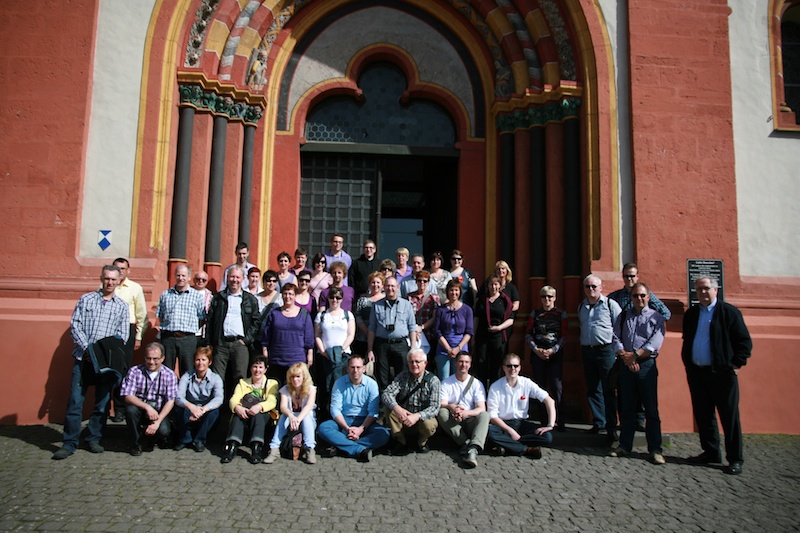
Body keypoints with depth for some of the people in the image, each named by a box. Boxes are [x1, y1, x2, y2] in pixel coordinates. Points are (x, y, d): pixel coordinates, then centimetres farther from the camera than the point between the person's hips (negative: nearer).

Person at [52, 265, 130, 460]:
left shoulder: (122, 306, 10)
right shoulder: (86, 299, 9)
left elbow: (123, 335, 6)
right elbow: (75, 325, 2)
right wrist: (86, 347, -10)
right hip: (83, 357, -1)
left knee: (102, 402, 5)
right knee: (75, 400, -2)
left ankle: (94, 439, 18)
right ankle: (69, 443, 7)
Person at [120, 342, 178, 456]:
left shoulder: (170, 375, -6)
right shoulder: (134, 372, -7)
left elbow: (170, 402, -9)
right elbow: (127, 396, -15)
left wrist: (158, 421, -21)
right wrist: (147, 407, -29)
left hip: (160, 412, 0)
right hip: (140, 409, 1)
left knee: (163, 430, -27)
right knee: (130, 409, -31)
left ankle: (149, 440, 12)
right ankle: (136, 443, -6)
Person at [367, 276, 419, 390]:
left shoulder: (406, 304, 10)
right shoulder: (377, 305, 11)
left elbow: (412, 328, 8)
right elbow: (371, 329, 11)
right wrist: (370, 350, 5)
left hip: (401, 344, -1)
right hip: (382, 345, 1)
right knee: (382, 380, 4)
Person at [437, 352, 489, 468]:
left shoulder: (477, 383, 6)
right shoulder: (446, 383, 6)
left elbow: (482, 408, -5)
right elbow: (442, 404, -7)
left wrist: (467, 413, -26)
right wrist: (451, 407, -32)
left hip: (470, 421, 0)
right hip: (452, 424, 0)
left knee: (485, 415, -29)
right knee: (441, 412, -29)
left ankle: (473, 449, -48)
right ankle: (466, 443, -33)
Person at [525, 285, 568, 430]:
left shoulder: (561, 314, 4)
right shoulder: (535, 314, 9)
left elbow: (564, 336, 0)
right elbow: (528, 334, 7)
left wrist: (553, 350, -11)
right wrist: (536, 349, -7)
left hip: (555, 354, -2)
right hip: (537, 354, 2)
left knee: (557, 387, -7)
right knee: (540, 386, 6)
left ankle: (559, 421, 0)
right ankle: (543, 420, 16)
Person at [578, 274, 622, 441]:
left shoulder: (610, 304, -3)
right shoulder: (581, 307, 15)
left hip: (605, 350, -6)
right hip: (587, 351, 6)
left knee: (608, 390, -3)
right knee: (593, 389, 11)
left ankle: (611, 427, 4)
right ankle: (598, 423, 22)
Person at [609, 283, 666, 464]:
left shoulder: (656, 317, 4)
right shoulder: (623, 316, 13)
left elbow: (655, 343, -8)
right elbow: (616, 338, 4)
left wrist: (634, 355, -14)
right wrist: (625, 357, -11)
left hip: (647, 365, -3)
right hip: (625, 365, 3)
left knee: (651, 408, 0)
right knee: (626, 408, 9)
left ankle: (655, 449, 8)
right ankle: (625, 445, 17)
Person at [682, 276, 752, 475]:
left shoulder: (729, 312, -4)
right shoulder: (691, 314, 11)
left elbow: (745, 341, -3)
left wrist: (736, 364, -8)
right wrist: (687, 364, 12)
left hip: (722, 373, -5)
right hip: (696, 373, 5)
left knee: (730, 417, 2)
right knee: (702, 416, 11)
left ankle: (735, 459, 12)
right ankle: (711, 452, 25)